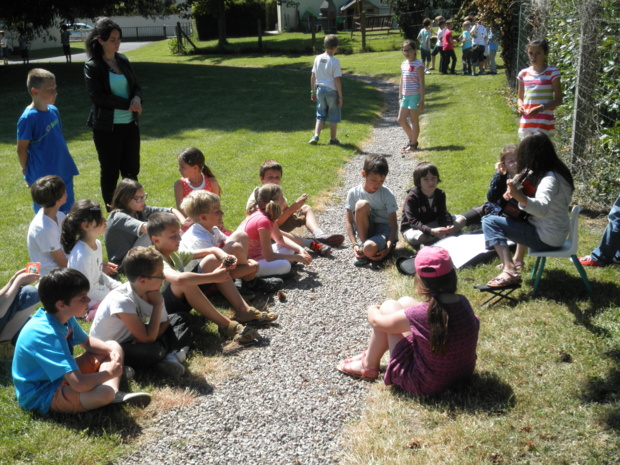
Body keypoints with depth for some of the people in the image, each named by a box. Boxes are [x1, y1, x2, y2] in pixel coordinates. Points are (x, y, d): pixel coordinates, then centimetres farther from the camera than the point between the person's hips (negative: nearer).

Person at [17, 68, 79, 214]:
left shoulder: (53, 110, 3)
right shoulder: (28, 117, -19)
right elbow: (21, 149, -12)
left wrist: (66, 166, 15)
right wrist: (27, 171, -1)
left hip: (64, 173, 7)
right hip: (43, 178, -7)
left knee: (67, 212, 18)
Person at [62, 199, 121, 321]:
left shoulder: (96, 244, 0)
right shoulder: (81, 256, -27)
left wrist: (117, 286, 2)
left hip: (101, 291, 9)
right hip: (88, 301, -9)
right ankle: (94, 313, -8)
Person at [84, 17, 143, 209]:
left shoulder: (123, 60, 9)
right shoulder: (92, 66, -8)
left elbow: (136, 86, 12)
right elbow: (97, 96, -15)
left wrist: (137, 98, -11)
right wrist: (128, 104, -17)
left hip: (130, 124, 5)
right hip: (107, 127, -5)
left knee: (131, 171, 9)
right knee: (110, 172, 5)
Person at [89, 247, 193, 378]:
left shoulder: (149, 292, -11)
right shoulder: (122, 301, -32)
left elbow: (164, 322, 1)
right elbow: (148, 338, -30)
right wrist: (157, 305, -23)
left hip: (132, 339, 8)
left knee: (182, 318, 2)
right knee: (151, 351, -39)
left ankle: (170, 357, -18)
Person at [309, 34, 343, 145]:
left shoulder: (318, 58, 0)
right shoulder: (335, 61, -15)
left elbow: (313, 76, 4)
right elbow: (337, 81, -15)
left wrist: (313, 91, 13)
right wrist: (340, 96, -8)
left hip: (320, 89, 5)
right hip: (332, 91, -4)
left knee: (320, 114, 14)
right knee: (334, 116, 10)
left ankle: (316, 136, 0)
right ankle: (333, 139, 18)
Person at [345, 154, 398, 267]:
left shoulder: (387, 195, -11)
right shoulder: (354, 193, -7)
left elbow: (394, 225, -11)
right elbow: (349, 221, -5)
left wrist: (387, 249, -25)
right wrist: (354, 244, -18)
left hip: (384, 230, -3)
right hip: (365, 230, 3)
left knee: (370, 250, -39)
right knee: (361, 205, -28)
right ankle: (362, 245, -17)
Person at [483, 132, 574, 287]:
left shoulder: (550, 178, -23)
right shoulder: (557, 171, 6)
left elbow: (542, 208, -41)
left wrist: (519, 197, -56)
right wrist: (517, 194, 2)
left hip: (547, 239, -10)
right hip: (557, 234, 10)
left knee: (489, 221, -13)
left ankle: (509, 270, -24)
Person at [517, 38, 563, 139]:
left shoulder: (552, 72, -4)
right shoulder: (523, 73, 9)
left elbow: (558, 100, -5)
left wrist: (540, 108, -20)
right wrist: (520, 106, -5)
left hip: (544, 122, -5)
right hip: (526, 121, 5)